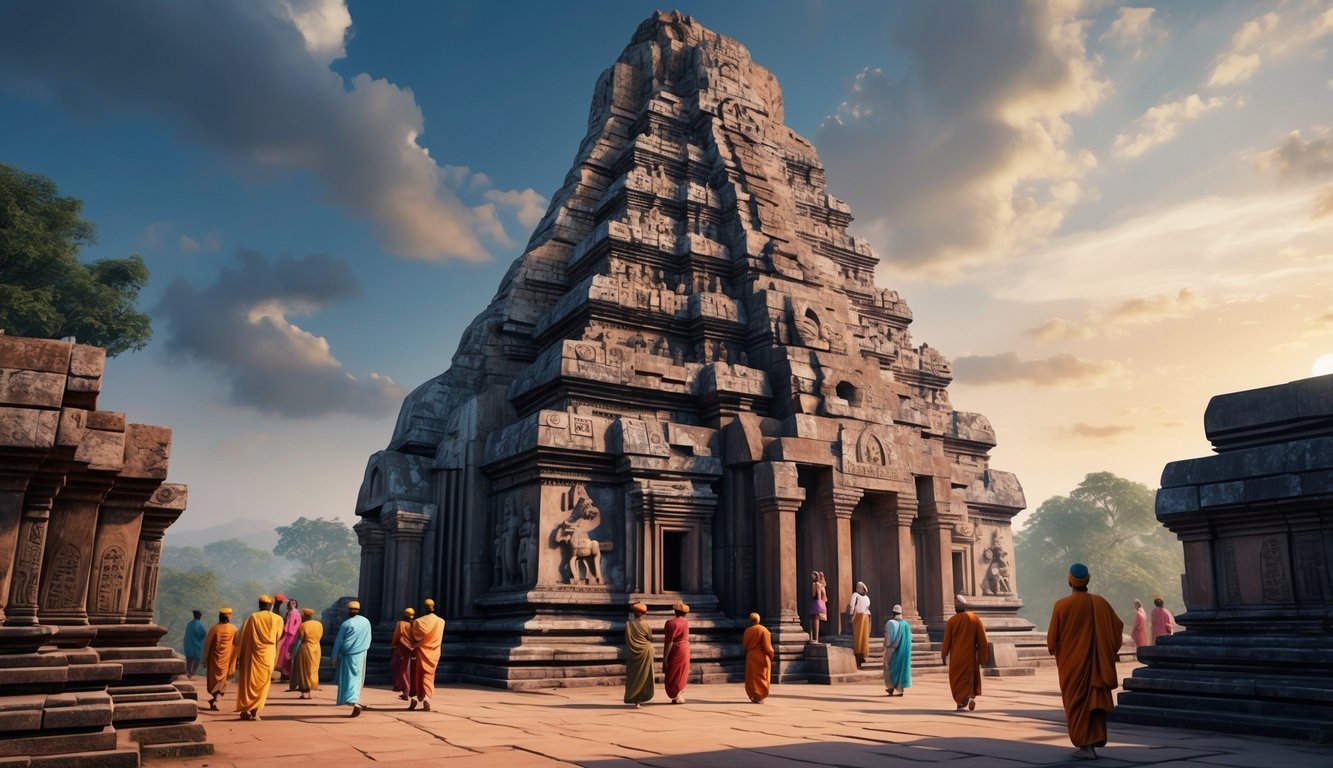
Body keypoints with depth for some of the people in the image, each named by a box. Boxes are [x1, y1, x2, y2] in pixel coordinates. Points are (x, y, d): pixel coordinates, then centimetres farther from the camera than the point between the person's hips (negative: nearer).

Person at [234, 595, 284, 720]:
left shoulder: (252, 617, 1)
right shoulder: (278, 619, 2)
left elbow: (242, 637, 0)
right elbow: (278, 638, 9)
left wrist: (238, 655, 5)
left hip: (251, 654, 1)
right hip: (267, 655, -1)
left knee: (248, 681, 11)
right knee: (262, 683, 5)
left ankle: (245, 710, 10)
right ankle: (254, 711, 0)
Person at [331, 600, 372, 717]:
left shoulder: (346, 624, -10)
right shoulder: (366, 622, 1)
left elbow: (338, 642, -6)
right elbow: (368, 640, 8)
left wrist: (334, 657, 1)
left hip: (348, 655, -3)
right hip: (361, 655, 3)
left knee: (349, 679, 0)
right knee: (357, 678, 16)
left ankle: (355, 703, -10)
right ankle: (355, 701, 17)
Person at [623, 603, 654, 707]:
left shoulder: (628, 624, -8)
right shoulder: (645, 624, -10)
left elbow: (626, 639, -3)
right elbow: (650, 638, -1)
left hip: (632, 653, 1)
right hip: (645, 651, -1)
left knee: (633, 675, 10)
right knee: (643, 675, 8)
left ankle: (634, 698, 6)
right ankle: (639, 700, 6)